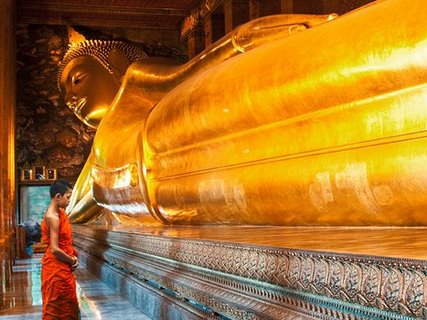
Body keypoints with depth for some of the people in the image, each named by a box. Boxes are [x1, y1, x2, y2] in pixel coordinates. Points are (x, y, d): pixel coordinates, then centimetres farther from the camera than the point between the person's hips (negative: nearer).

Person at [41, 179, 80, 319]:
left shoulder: (59, 212, 7)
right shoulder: (53, 217, -22)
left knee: (67, 304, 17)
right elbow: (55, 249, -26)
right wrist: (72, 261, -12)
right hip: (56, 267, -9)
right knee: (55, 307, 3)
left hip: (63, 266, 9)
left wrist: (73, 255, 1)